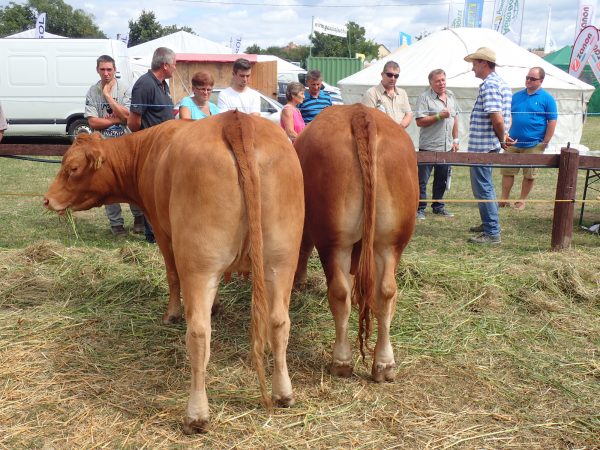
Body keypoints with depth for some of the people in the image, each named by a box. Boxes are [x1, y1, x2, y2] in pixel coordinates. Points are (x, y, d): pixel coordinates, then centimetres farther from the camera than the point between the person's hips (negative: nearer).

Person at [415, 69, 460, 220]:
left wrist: (455, 140, 16)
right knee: (422, 179, -2)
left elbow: (455, 118, 19)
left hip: (447, 147, 6)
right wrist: (439, 116, -21)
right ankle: (420, 208, 4)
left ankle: (438, 206, 23)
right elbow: (420, 121, -15)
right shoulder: (424, 98, -8)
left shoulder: (451, 96, 12)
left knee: (442, 179, 12)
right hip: (428, 146, -6)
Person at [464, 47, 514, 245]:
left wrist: (502, 139, -12)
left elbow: (497, 119, -26)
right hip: (490, 145, 10)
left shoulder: (489, 85, -18)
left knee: (482, 188, -5)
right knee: (484, 185, 21)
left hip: (482, 146, -10)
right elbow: (505, 117, 19)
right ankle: (488, 223, 33)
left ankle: (492, 233, -1)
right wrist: (503, 137, 10)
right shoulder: (502, 83, 15)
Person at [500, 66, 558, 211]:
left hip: (534, 145, -3)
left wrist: (545, 143, -8)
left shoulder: (547, 98, -3)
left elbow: (552, 122, -4)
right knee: (507, 171, 4)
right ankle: (504, 199, 13)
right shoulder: (517, 96, 9)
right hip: (513, 143, 3)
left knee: (530, 174, 6)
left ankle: (522, 200, 18)